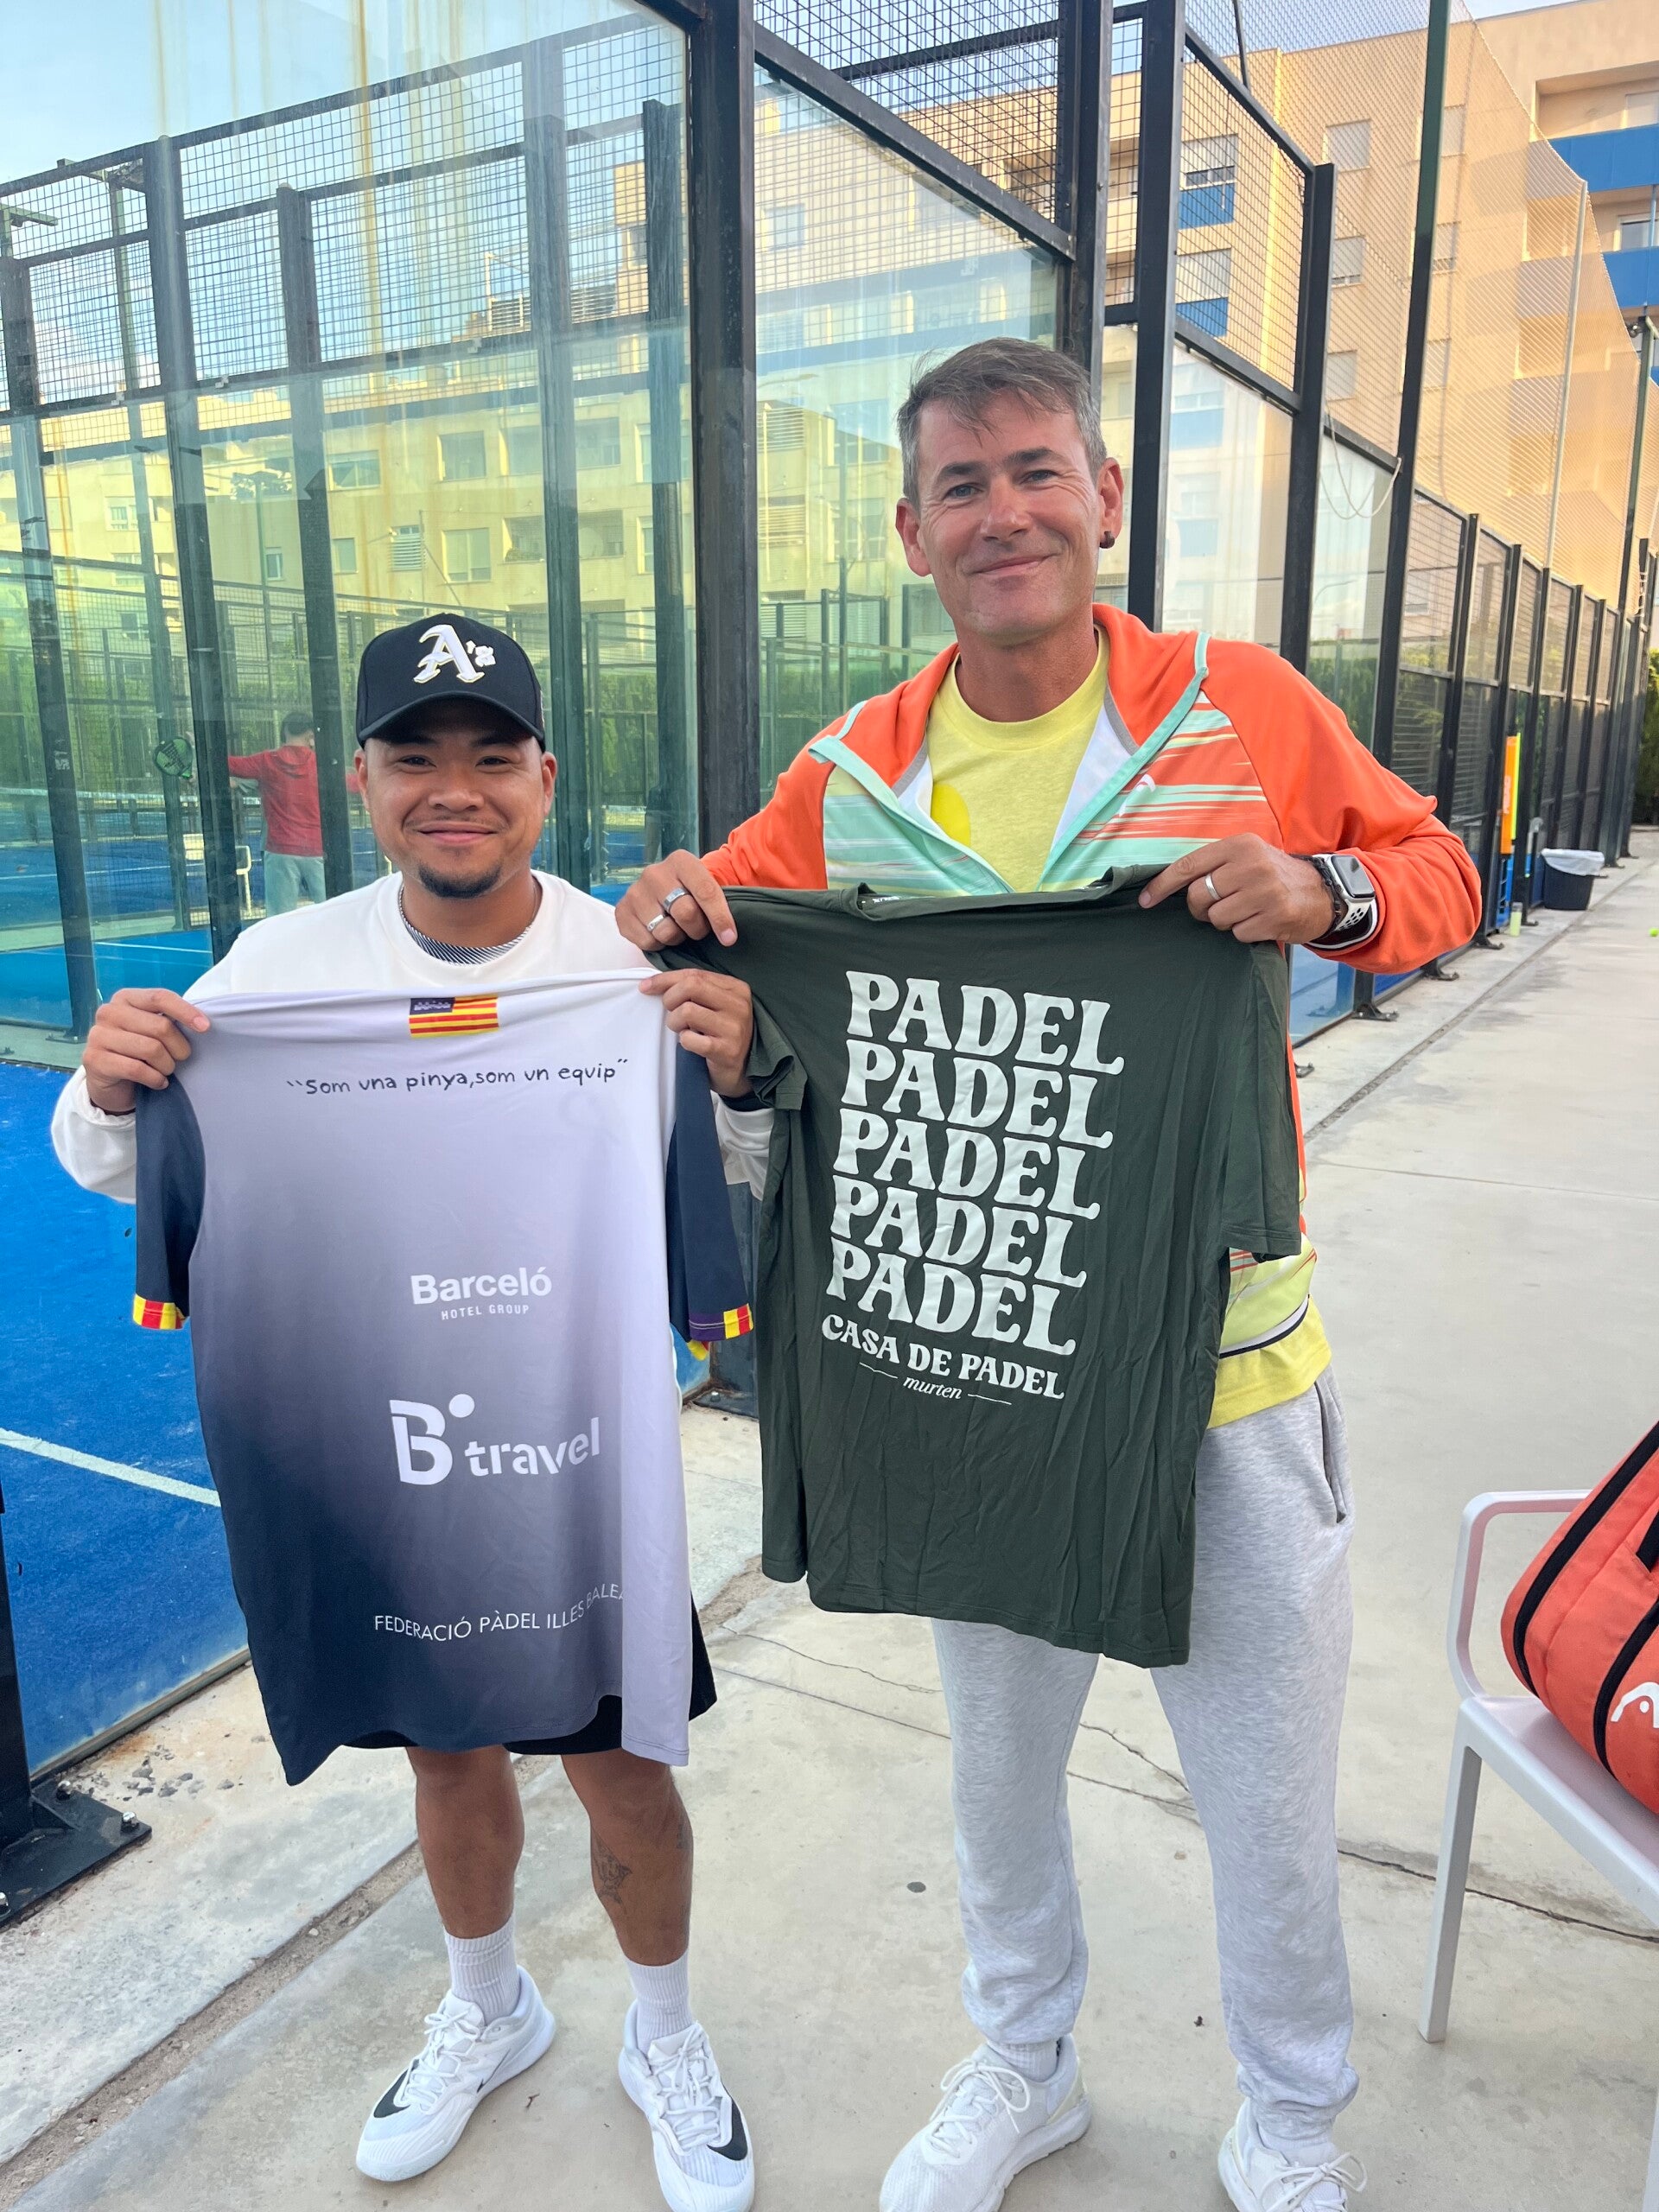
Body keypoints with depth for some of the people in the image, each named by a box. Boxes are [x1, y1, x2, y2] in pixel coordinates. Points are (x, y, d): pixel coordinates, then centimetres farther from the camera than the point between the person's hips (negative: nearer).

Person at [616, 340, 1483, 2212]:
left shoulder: (1246, 706, -7)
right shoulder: (851, 776, -2)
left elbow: (1432, 870, 3)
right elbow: (736, 942, 11)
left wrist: (1326, 894, -19)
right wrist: (673, 917, -12)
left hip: (1227, 1369, -1)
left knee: (1269, 1791, 16)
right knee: (998, 1757, 23)